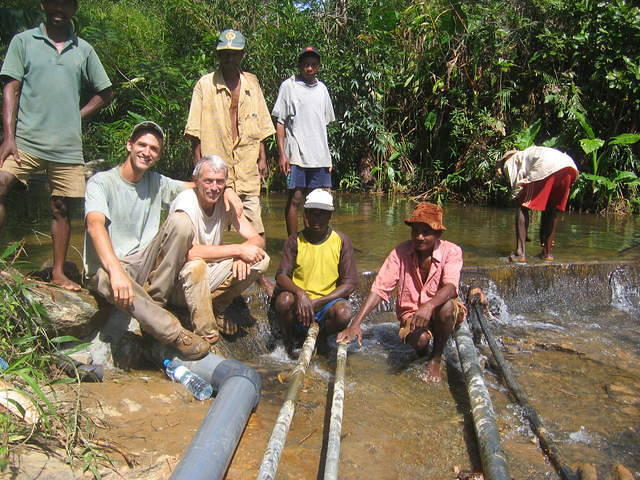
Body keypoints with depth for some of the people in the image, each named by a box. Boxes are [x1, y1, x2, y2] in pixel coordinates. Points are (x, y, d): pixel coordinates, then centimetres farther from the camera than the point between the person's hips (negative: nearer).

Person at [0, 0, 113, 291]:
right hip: (26, 140, -1)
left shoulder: (83, 49, 13)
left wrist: (76, 117, 5)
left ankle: (58, 273, 13)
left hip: (67, 145, 2)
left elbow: (105, 93, 19)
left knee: (61, 208, 5)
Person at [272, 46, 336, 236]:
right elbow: (279, 122, -2)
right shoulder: (289, 86, 0)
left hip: (320, 156, 5)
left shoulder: (322, 88, 16)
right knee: (295, 199, -4)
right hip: (296, 155, -5)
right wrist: (282, 154, -10)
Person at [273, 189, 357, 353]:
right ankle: (290, 342, -2)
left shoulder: (342, 241, -1)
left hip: (327, 303, 0)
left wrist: (317, 303, -15)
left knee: (344, 312, -32)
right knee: (284, 299, -32)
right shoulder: (295, 241, 1)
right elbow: (281, 276, -9)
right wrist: (300, 293, -31)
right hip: (299, 303, 0)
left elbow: (349, 283, -5)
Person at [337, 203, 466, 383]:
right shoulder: (401, 252, -11)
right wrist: (355, 324, -27)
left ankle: (436, 358, -8)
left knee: (447, 307, -35)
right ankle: (422, 352, 9)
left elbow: (450, 286, -30)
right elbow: (379, 288, -17)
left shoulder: (451, 251, -13)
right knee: (419, 340, -32)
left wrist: (430, 305, -51)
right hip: (411, 312, 0)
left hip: (440, 312, 0)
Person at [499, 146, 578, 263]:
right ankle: (548, 252, 24)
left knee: (523, 207, 5)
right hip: (571, 166, 7)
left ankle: (520, 253, -4)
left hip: (546, 167, -6)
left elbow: (516, 186, 9)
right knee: (552, 209, 23)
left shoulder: (510, 162, 27)